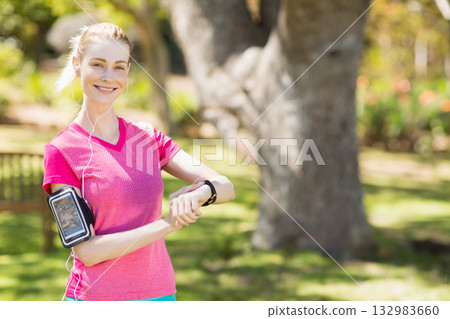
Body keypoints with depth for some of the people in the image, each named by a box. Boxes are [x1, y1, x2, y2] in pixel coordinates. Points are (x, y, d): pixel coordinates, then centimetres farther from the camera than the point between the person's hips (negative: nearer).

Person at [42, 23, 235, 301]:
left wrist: (201, 193, -22)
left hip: (160, 293, 4)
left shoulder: (149, 139, 7)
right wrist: (168, 223, -19)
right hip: (96, 296, -4)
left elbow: (226, 187, 0)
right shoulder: (62, 151, -7)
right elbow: (87, 251, -13)